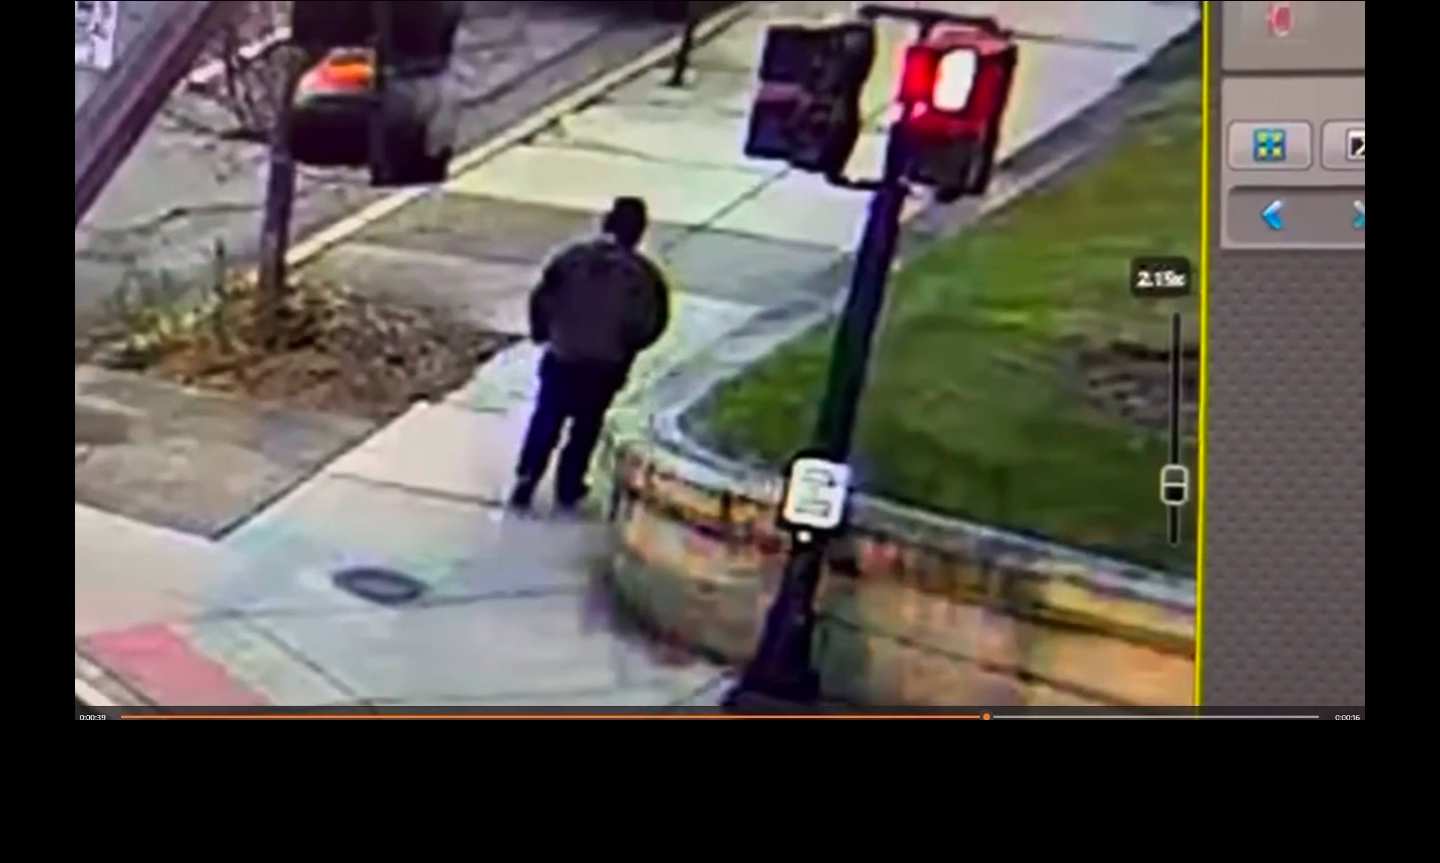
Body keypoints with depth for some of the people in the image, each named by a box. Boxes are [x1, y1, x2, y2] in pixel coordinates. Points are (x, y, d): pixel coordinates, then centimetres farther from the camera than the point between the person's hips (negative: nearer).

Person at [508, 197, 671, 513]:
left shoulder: (573, 256, -8)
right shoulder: (644, 274, -12)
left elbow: (540, 299, -5)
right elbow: (652, 323, -8)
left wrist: (542, 333, 12)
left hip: (561, 357, 1)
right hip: (605, 366, -1)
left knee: (545, 423, 15)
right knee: (585, 429, 17)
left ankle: (525, 484, 14)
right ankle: (567, 491, 25)